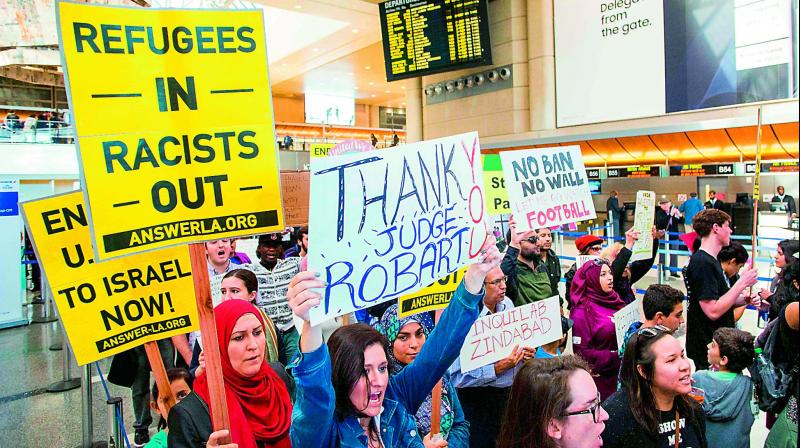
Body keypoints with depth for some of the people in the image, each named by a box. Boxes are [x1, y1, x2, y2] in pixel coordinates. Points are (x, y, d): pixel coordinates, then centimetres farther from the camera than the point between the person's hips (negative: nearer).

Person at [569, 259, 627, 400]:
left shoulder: (615, 301, 9)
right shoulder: (582, 311, -12)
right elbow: (581, 352, -15)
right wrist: (616, 357, -19)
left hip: (622, 375, 6)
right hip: (600, 379, -6)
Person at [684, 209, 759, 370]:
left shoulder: (711, 260, 12)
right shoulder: (703, 263, -21)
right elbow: (713, 311, -26)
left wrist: (744, 300, 0)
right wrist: (742, 283, -21)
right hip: (707, 348, -10)